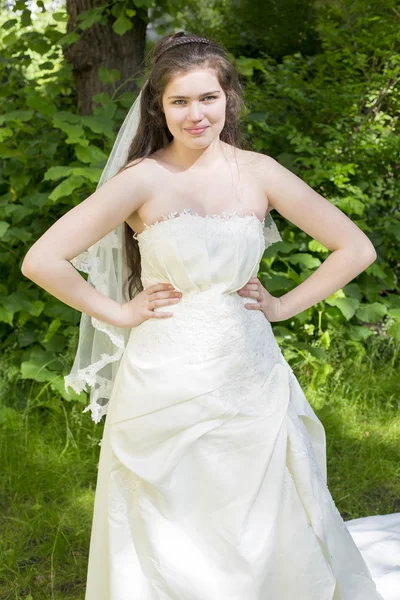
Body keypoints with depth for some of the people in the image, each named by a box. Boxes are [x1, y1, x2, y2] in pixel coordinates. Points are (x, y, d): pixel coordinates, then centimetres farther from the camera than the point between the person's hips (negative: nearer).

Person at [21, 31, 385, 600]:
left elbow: (356, 248, 4)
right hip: (166, 387, -2)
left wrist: (284, 305, 0)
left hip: (250, 382, 2)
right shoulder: (144, 178, -9)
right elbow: (41, 261, -13)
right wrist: (120, 313, -7)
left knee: (258, 541, 12)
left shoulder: (258, 172, -1)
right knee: (169, 545, 11)